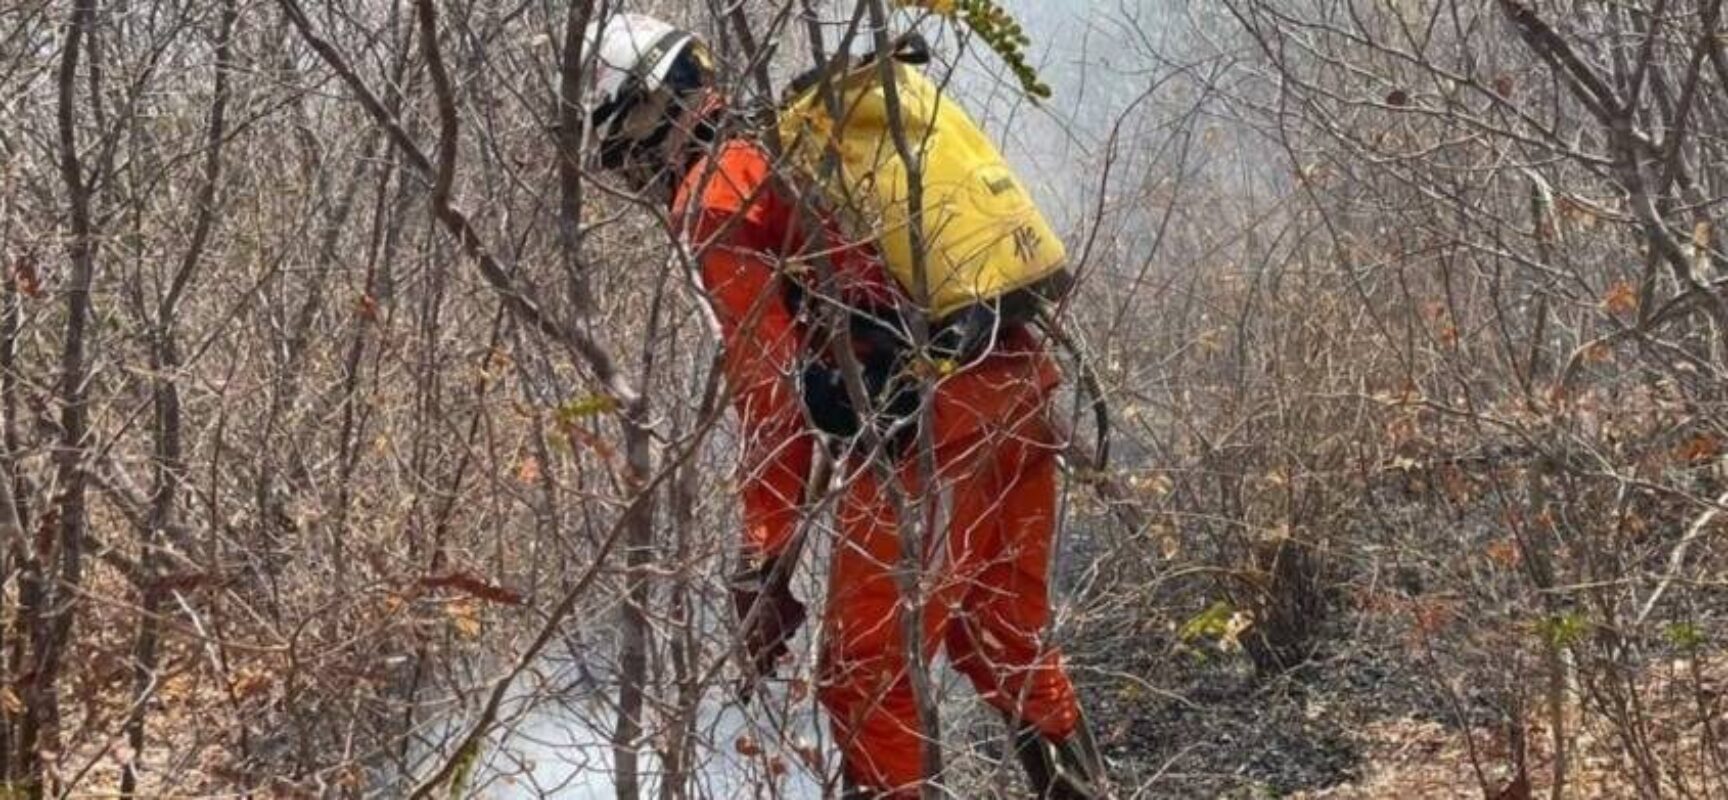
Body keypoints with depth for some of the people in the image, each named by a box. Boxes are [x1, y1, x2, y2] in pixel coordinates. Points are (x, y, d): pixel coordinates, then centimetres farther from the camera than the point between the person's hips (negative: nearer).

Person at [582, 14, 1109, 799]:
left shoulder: (714, 193, -3)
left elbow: (767, 388, -9)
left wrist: (763, 562, -7)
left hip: (929, 420, -8)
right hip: (1018, 381, 8)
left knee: (865, 681, 4)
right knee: (1009, 645, 25)